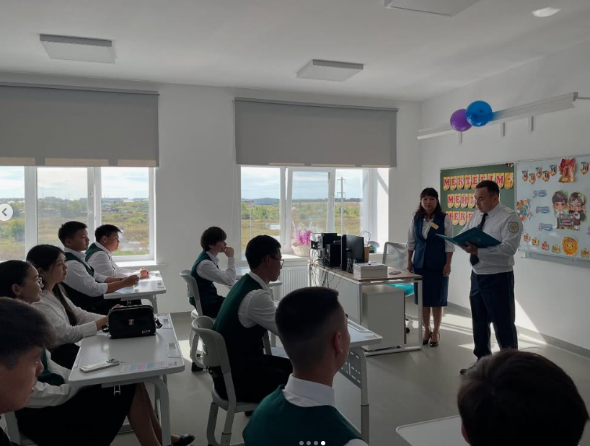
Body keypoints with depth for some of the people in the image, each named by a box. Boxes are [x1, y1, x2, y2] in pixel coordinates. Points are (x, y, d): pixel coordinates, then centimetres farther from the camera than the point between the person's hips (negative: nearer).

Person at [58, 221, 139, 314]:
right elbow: (94, 289, -23)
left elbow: (97, 277, 11)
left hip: (95, 300, 9)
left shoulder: (78, 257, 7)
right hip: (90, 309, -9)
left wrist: (122, 280, -2)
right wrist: (124, 283, -17)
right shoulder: (71, 264, -22)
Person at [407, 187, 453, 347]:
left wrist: (448, 264, -10)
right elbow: (411, 241, 9)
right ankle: (426, 330, 22)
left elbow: (449, 243, -6)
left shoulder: (444, 219, -6)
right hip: (420, 263, 3)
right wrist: (409, 262, 6)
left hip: (438, 264, -3)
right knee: (422, 298, 8)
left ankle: (436, 331, 18)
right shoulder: (416, 218, 3)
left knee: (437, 298, 4)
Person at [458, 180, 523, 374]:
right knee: (479, 322, 18)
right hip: (477, 276, 8)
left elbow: (508, 248, -26)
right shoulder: (476, 216, 8)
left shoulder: (509, 218, -15)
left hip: (498, 278, -8)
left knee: (503, 325, 3)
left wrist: (478, 250, -34)